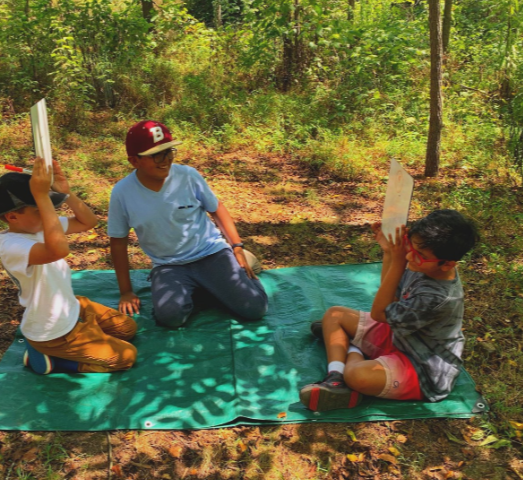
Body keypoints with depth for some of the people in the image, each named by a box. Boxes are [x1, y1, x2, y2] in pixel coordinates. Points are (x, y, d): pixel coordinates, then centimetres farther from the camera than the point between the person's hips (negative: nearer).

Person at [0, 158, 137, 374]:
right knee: (126, 356, -1)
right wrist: (42, 196, -49)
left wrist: (66, 192, -16)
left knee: (128, 328, 21)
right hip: (52, 333, -9)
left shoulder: (39, 225, -5)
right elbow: (59, 249, -52)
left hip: (71, 309, 9)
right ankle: (48, 356, 5)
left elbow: (88, 222, 0)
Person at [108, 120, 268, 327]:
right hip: (168, 265, 0)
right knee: (169, 316, -30)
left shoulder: (188, 175, -12)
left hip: (211, 252, 0)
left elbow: (217, 209, 4)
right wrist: (126, 292, 0)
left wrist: (237, 248, -4)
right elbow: (118, 242, 0)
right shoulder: (122, 193, -12)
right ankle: (189, 290, 6)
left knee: (254, 308, -14)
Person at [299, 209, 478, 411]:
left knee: (357, 375, -39)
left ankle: (353, 353, -5)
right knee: (334, 314, 6)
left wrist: (397, 262, -27)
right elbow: (392, 295, 8)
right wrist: (388, 252, -6)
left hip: (421, 369, -9)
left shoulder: (437, 298, -34)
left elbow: (379, 312, -21)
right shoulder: (425, 267, -11)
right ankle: (336, 379, -11)